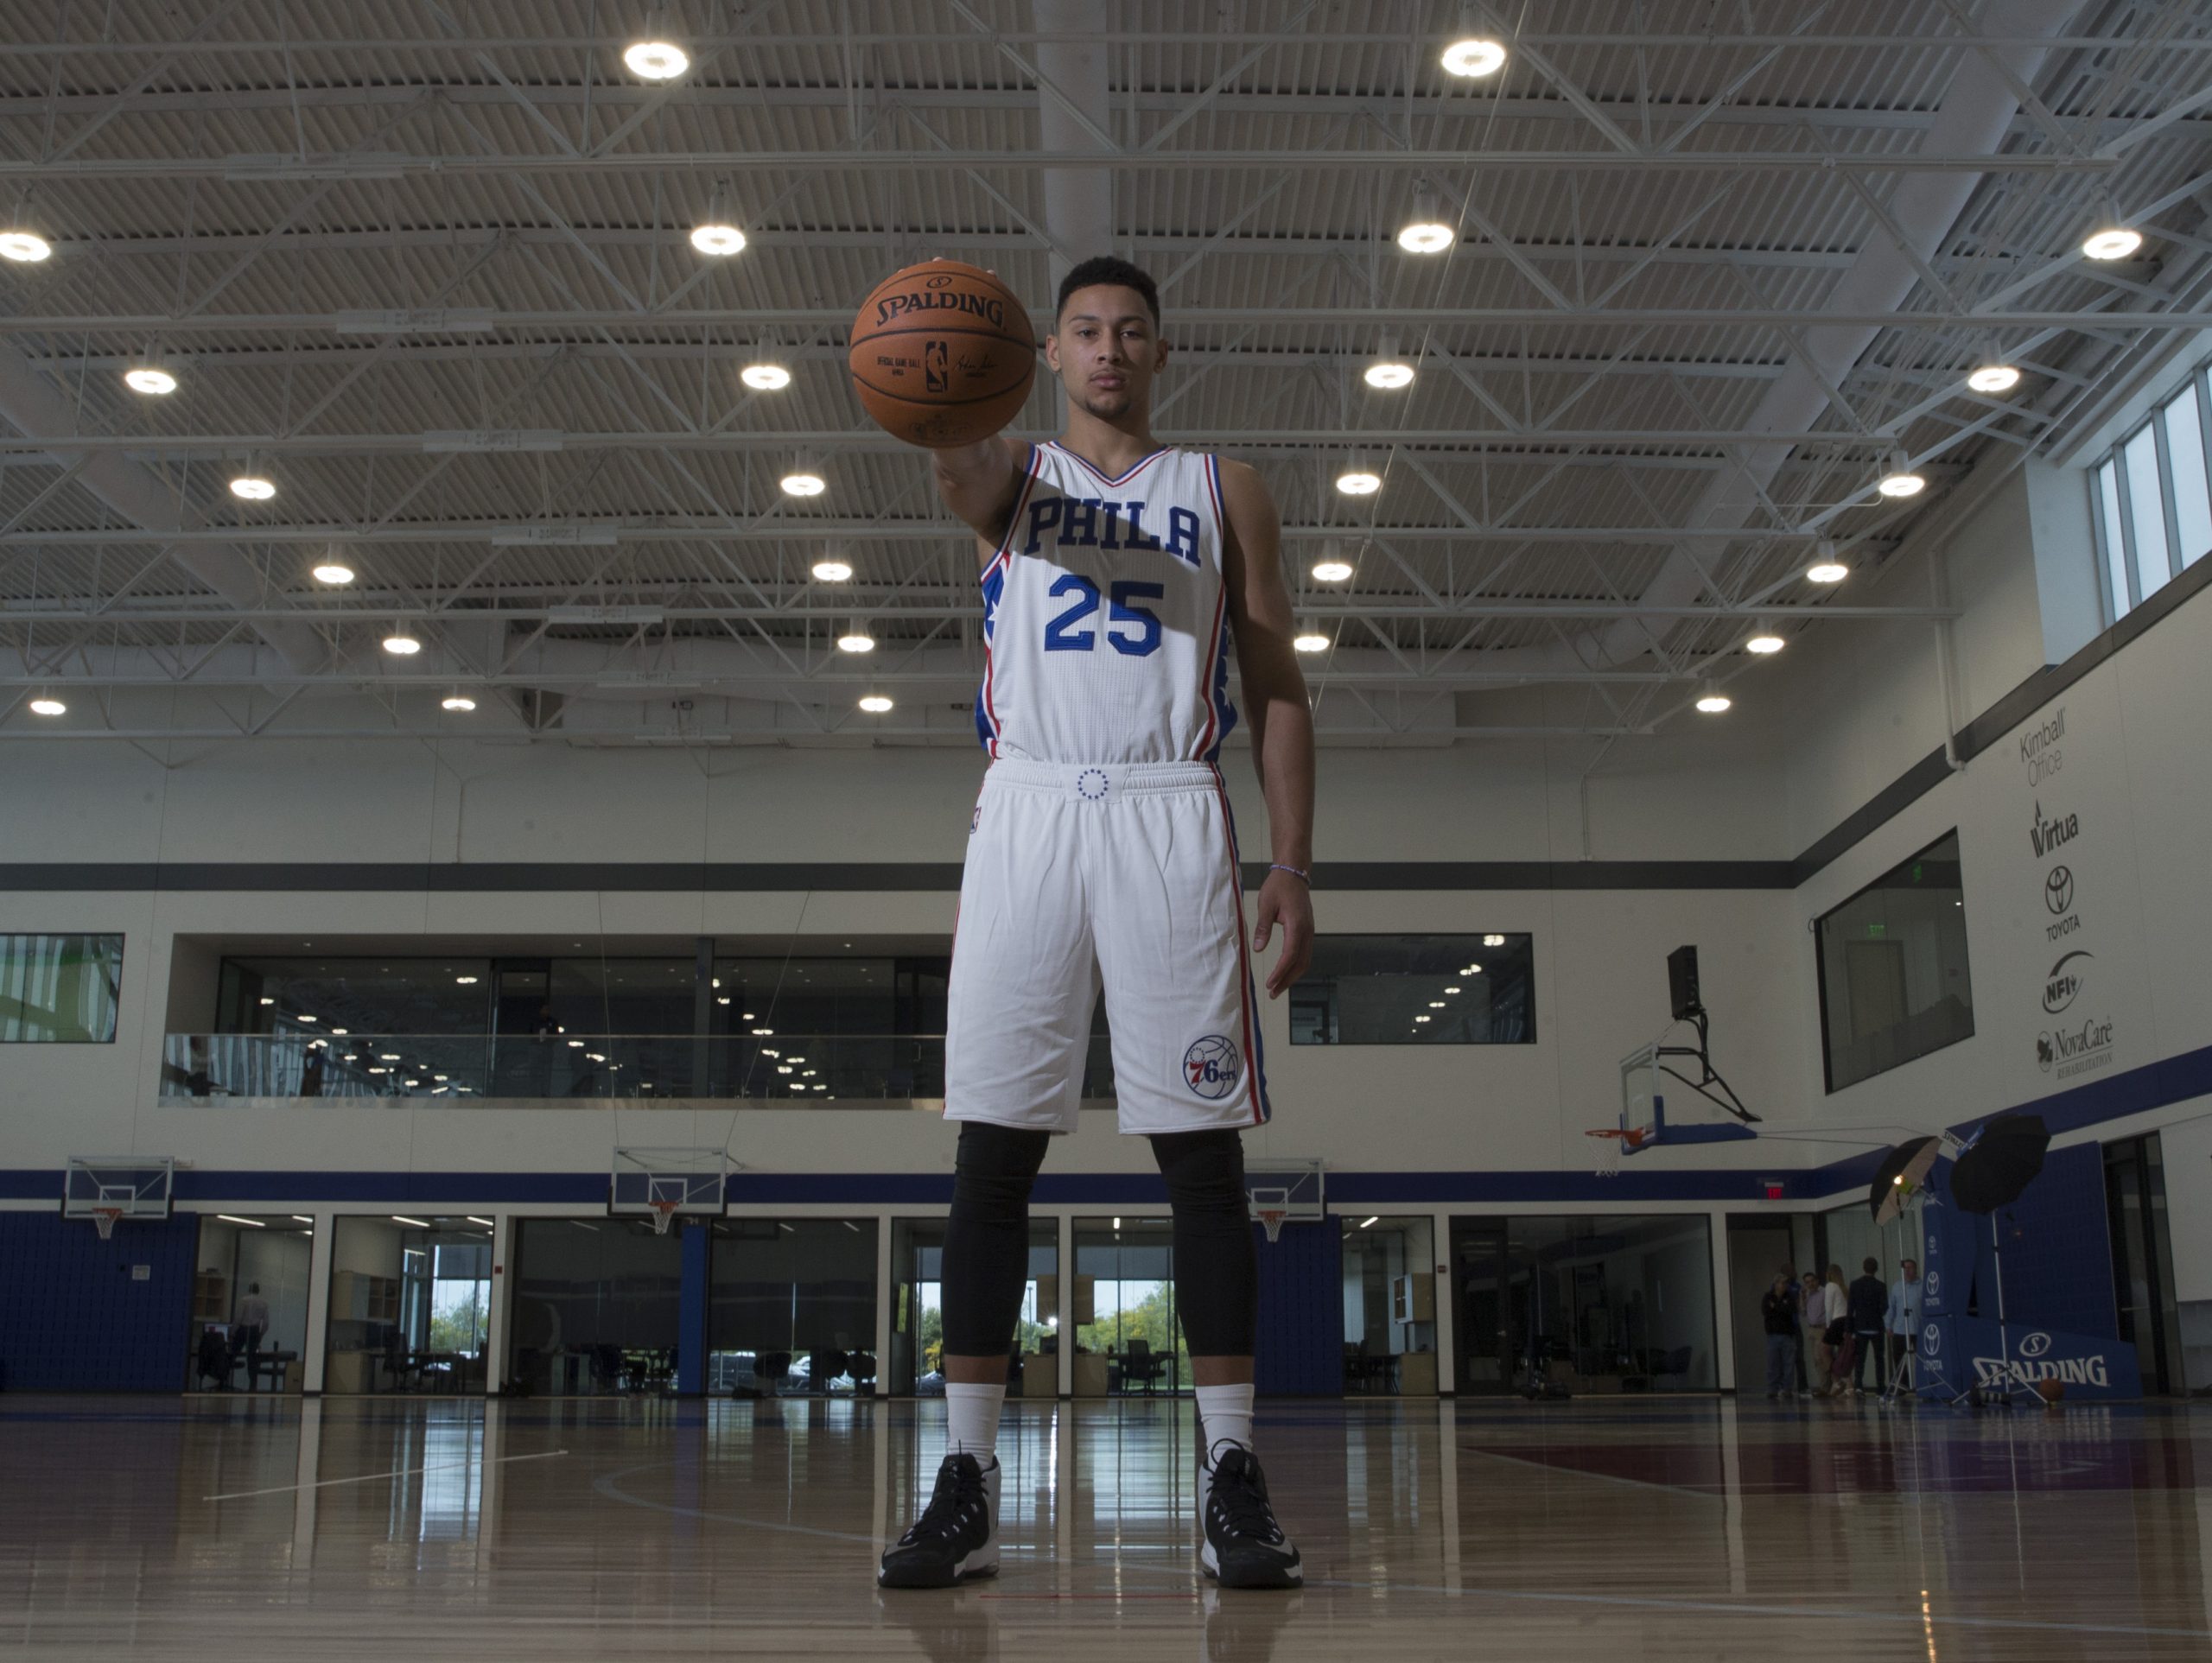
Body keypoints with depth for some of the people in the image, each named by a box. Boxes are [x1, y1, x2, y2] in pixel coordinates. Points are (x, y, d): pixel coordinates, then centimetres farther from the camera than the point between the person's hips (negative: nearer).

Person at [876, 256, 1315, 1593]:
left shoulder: (1225, 490, 16)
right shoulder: (1024, 473, 16)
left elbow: (1278, 686, 11)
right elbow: (975, 489, -11)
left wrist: (1293, 865, -1)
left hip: (1174, 816, 0)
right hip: (1029, 808, 1)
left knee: (1203, 1148, -4)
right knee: (992, 1147, -4)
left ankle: (1233, 1478, 1)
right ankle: (968, 1481, 0)